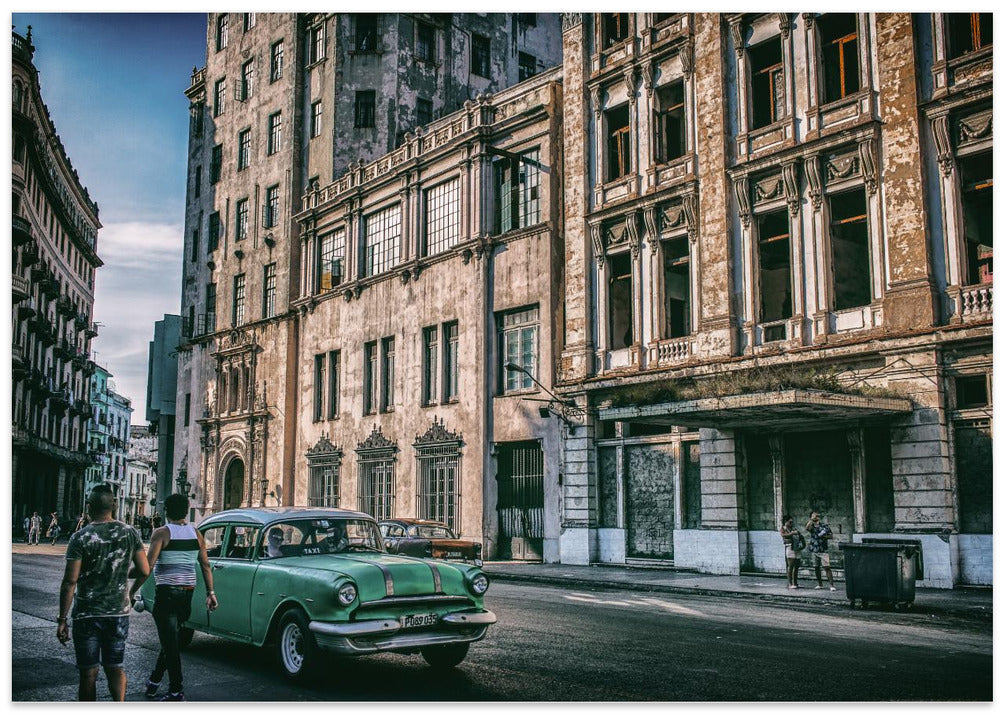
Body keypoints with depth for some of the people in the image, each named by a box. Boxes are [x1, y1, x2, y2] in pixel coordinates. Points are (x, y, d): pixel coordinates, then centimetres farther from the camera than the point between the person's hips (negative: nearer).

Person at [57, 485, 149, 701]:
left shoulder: (80, 537, -11)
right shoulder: (129, 533, -1)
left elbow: (70, 582, -13)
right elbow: (144, 570, 1)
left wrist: (62, 620, -7)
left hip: (87, 615, -3)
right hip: (119, 614, 3)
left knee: (88, 672, 8)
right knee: (115, 667, 13)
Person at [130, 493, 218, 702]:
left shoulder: (162, 533, -8)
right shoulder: (196, 534, 6)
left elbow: (147, 567, -15)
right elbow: (206, 565, 6)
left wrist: (132, 591, -9)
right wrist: (210, 593, 11)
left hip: (167, 592, -6)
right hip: (188, 592, 6)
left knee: (169, 641, -1)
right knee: (170, 639, 18)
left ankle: (177, 691, -1)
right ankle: (154, 681, 28)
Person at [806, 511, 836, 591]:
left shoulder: (824, 525, 2)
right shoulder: (811, 526, 6)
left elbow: (831, 535, 5)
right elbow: (807, 528, -17)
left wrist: (825, 536, -13)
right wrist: (812, 519, -17)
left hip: (823, 550, -3)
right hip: (814, 550, 3)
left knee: (827, 567, -10)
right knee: (816, 568, 10)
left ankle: (832, 585, -12)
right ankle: (819, 584, 22)